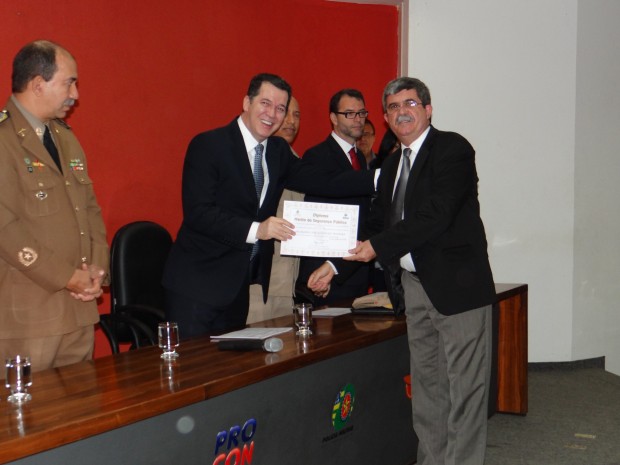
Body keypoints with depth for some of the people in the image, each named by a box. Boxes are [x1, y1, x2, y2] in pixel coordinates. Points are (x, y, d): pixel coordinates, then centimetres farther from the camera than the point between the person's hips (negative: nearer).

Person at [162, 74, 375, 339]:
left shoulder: (278, 151, 10)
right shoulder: (208, 146, -11)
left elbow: (326, 183, 3)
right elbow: (197, 213, -20)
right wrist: (255, 229, -28)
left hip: (238, 286, 6)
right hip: (196, 286, -6)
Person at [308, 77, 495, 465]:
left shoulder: (452, 149, -8)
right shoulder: (393, 165, 16)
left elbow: (436, 215, -20)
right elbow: (377, 225, 17)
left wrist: (379, 245, -15)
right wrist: (336, 265, 7)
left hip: (456, 283, -8)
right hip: (415, 285, 8)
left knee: (464, 386, -3)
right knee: (426, 383, 13)